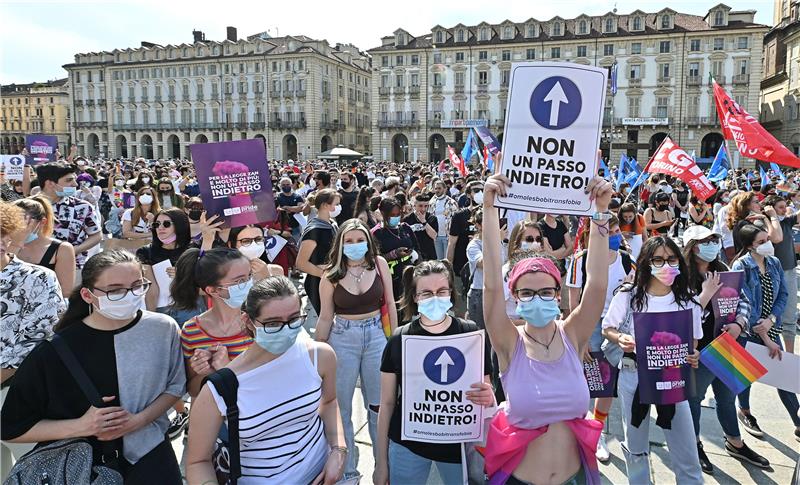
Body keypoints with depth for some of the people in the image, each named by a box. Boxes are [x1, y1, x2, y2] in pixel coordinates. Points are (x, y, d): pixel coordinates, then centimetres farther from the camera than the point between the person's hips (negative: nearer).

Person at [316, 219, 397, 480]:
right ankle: (347, 468, 29)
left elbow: (390, 303, 3)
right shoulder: (331, 274, -9)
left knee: (378, 404, 15)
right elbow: (325, 318, -3)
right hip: (343, 338, -1)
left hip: (376, 336, 1)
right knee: (340, 406, 9)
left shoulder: (379, 263, -6)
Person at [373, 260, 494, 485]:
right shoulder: (399, 339, -7)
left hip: (459, 445, 0)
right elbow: (387, 403, 0)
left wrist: (488, 398, -24)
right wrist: (381, 462, 3)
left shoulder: (471, 334, -9)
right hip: (407, 445, 1)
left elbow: (486, 390, 0)